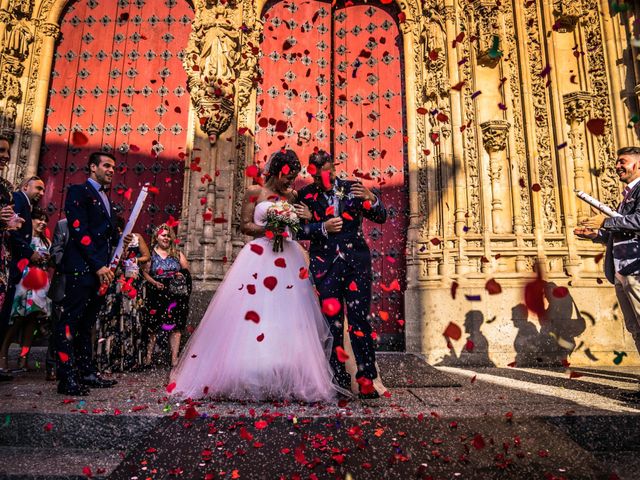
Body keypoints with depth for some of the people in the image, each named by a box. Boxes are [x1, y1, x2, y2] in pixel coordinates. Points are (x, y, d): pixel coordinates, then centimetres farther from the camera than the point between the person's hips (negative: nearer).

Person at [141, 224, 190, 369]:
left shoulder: (177, 253, 12)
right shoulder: (151, 254, 5)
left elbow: (187, 269, 14)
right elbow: (145, 272, 0)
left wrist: (182, 274, -6)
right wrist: (154, 282, -13)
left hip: (175, 295, 2)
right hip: (156, 295, -1)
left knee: (176, 326, -2)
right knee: (153, 326, 1)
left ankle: (174, 358, 0)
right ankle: (148, 356, 12)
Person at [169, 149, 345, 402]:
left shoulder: (291, 196, 17)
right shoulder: (254, 191, 6)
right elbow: (245, 225, 1)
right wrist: (268, 229, -15)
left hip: (288, 260, 4)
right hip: (259, 257, -4)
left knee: (287, 319, -2)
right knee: (251, 315, -8)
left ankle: (287, 381, 4)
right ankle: (249, 379, 0)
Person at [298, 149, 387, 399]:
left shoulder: (352, 188, 7)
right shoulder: (306, 195, 5)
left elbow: (381, 218, 4)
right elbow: (299, 230, 2)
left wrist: (371, 199, -15)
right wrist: (322, 227, -12)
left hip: (356, 260, 0)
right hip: (324, 264, 0)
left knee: (359, 318, -3)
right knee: (331, 321, 3)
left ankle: (366, 379, 5)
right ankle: (339, 379, 14)